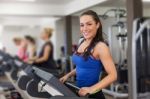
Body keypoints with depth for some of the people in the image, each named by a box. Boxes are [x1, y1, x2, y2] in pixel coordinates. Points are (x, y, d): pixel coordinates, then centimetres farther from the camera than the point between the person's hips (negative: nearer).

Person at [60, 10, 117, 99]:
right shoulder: (82, 43, 3)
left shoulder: (100, 46, -18)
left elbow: (113, 75, -23)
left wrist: (92, 89, -32)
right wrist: (68, 75, 7)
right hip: (79, 91, 7)